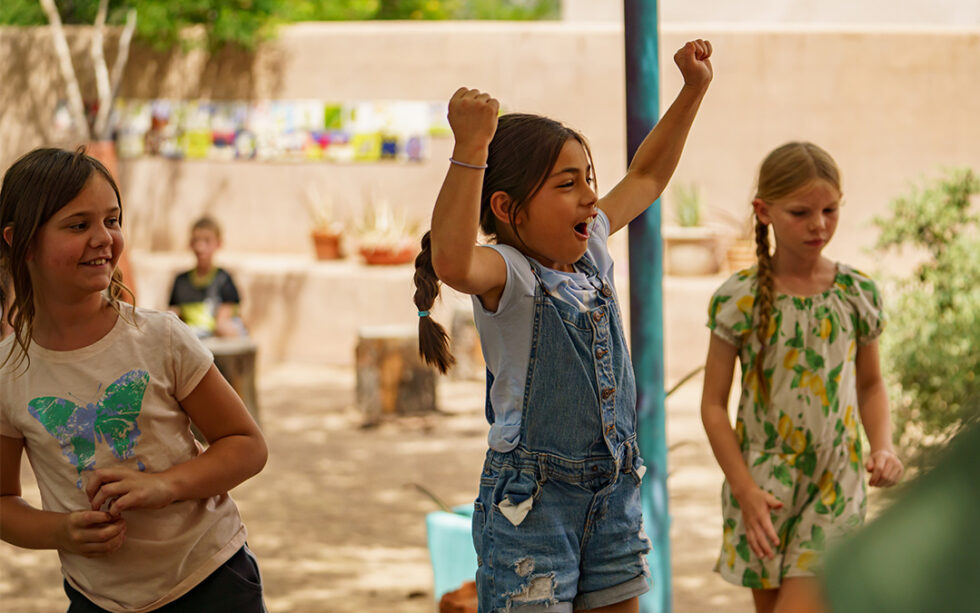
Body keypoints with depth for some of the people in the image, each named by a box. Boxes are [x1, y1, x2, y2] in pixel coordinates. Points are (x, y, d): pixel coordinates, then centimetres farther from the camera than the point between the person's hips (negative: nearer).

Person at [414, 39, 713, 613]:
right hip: (531, 499, -7)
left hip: (614, 493, 7)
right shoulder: (506, 274, -16)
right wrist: (470, 149, -47)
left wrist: (692, 90, 23)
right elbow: (451, 262, -41)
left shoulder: (591, 250, 8)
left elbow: (646, 177, 25)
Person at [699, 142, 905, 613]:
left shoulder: (858, 293, 1)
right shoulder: (739, 299, -6)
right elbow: (713, 405, -3)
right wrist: (745, 491, -11)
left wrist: (883, 447, -3)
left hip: (835, 484, 0)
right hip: (764, 483, 0)